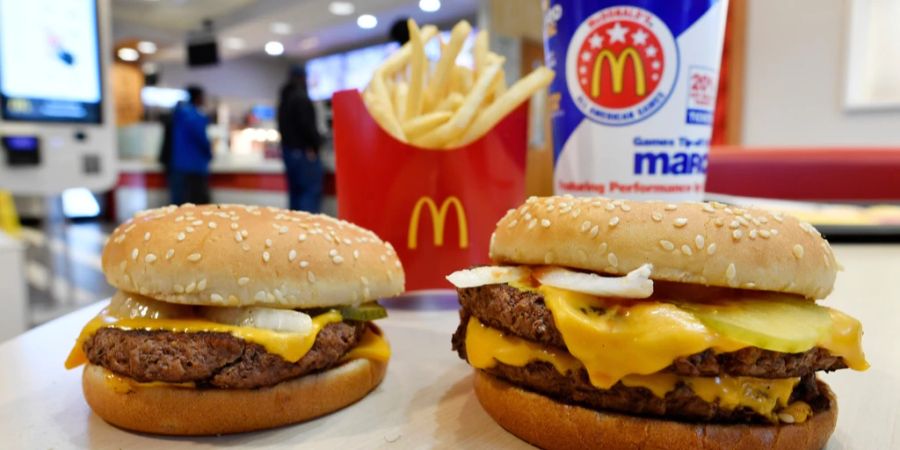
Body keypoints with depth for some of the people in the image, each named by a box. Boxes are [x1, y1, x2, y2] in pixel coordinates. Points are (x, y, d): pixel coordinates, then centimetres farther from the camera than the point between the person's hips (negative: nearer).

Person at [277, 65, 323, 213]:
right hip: (304, 152, -9)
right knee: (311, 192, -9)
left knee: (295, 193, 12)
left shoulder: (283, 99, 18)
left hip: (288, 150, 9)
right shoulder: (301, 97, -11)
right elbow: (308, 125, -19)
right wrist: (315, 145, -10)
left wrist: (287, 145, 19)